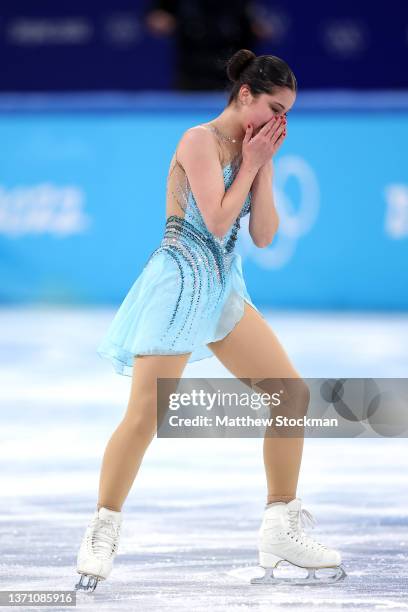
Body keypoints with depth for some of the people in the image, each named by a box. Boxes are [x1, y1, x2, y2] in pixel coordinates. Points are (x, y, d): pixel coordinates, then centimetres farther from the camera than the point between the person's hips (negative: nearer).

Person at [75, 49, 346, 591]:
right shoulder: (201, 141, -11)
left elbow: (264, 236, 6)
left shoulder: (254, 151, 12)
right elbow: (218, 220, -18)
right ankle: (103, 534, 0)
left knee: (293, 393, 1)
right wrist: (250, 164, -9)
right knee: (146, 415, -12)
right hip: (181, 280, -8)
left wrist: (263, 166, 0)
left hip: (223, 290, 8)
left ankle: (281, 531, 7)